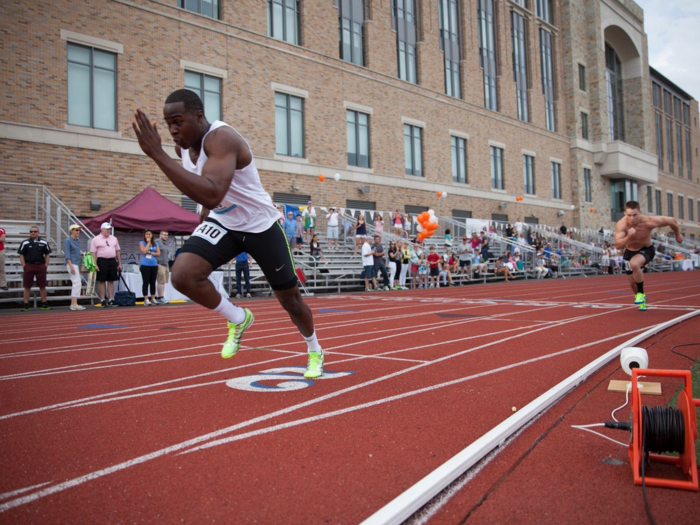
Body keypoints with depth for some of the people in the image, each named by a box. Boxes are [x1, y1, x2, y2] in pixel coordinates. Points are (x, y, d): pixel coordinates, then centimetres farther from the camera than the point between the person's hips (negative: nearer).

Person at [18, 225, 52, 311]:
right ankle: (26, 305, 8)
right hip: (29, 266, -1)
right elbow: (21, 255, 4)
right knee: (27, 286, 3)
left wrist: (46, 265, 2)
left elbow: (47, 254, 11)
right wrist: (24, 266, -5)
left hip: (41, 266, 1)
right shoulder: (25, 243, 4)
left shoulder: (44, 243, 7)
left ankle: (44, 304, 13)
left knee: (42, 286, 5)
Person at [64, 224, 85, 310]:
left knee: (75, 284, 9)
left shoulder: (77, 241, 15)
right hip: (71, 263, -9)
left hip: (77, 264, 9)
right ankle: (75, 304, -14)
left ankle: (73, 304, 13)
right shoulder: (68, 240, -8)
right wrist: (71, 266, -22)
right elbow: (67, 254, -15)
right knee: (77, 283, -14)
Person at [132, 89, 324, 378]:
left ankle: (315, 352, 36)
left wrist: (157, 154, -47)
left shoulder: (221, 138, -30)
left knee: (290, 298, 7)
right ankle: (238, 319, 6)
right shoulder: (183, 143, -5)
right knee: (182, 275, -20)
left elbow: (211, 196, -48)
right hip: (221, 223, 6)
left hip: (261, 225, -6)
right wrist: (205, 218, 13)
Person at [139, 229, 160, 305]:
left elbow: (158, 253, 2)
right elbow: (144, 251, -12)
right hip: (145, 265, -3)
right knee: (146, 282, -3)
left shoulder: (156, 244, 12)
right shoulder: (142, 243, 4)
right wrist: (148, 243, -7)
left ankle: (153, 298, 13)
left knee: (153, 282, 7)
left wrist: (150, 252, -9)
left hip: (154, 265, 3)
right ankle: (146, 299, -2)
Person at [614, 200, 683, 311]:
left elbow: (671, 220, -10)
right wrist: (628, 236, -52)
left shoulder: (649, 222, -29)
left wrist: (678, 235, 6)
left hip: (646, 250, -3)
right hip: (630, 251, 3)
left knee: (634, 264, -36)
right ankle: (642, 300, 45)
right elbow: (617, 246, -35)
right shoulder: (621, 225, -28)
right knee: (633, 282, 11)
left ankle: (641, 293, -14)